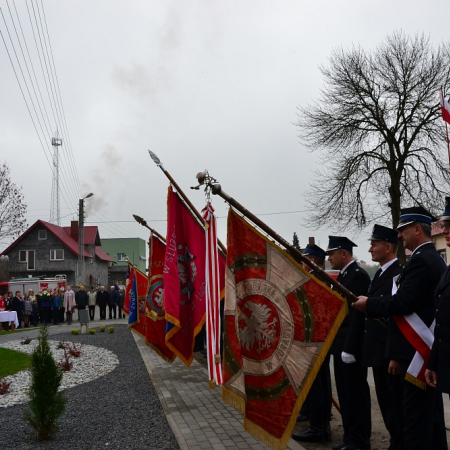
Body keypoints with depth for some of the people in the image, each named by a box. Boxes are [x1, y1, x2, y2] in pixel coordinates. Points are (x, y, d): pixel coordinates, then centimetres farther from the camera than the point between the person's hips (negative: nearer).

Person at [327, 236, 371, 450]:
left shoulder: (359, 275, -15)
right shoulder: (342, 276, 15)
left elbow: (358, 314, -21)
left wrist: (349, 348, -22)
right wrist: (338, 344, 14)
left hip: (351, 346, -10)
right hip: (340, 344, 10)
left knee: (356, 393, 1)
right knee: (345, 394, 15)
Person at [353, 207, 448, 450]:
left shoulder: (420, 260, -16)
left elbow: (402, 303, -24)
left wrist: (369, 303, -6)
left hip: (418, 352, -10)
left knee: (415, 417, -3)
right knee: (431, 416, 16)